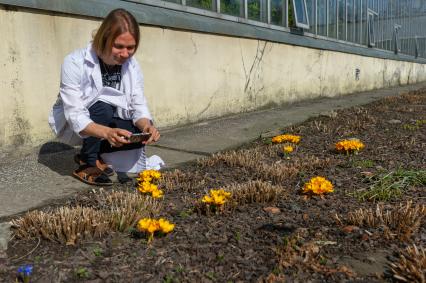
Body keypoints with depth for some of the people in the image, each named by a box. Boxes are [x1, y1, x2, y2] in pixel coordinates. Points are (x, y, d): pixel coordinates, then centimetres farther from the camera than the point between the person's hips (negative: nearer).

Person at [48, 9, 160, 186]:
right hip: (71, 125, -5)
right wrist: (107, 133, -53)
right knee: (103, 108, -34)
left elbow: (139, 106, -13)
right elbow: (75, 116, -34)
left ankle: (91, 155, 3)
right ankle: (88, 164, -15)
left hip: (108, 122, 5)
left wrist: (146, 126, -37)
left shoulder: (132, 65, -13)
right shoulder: (75, 63, -28)